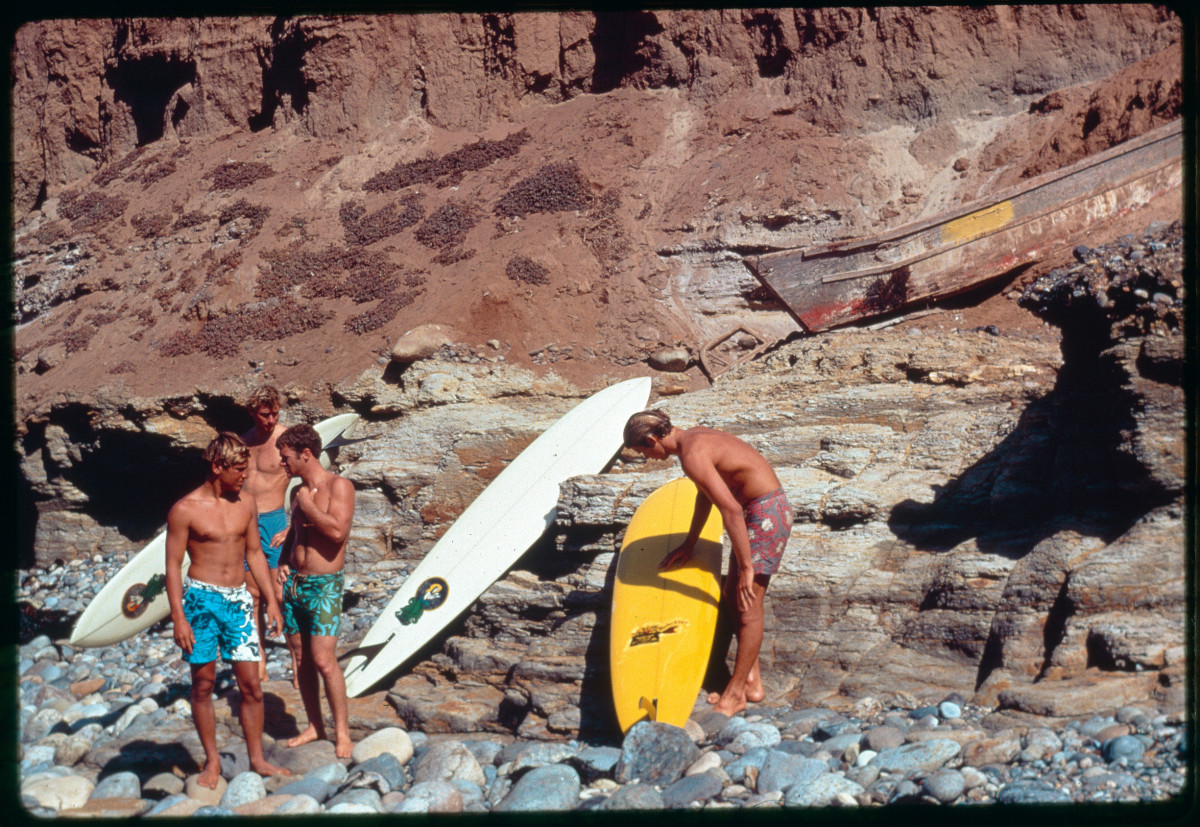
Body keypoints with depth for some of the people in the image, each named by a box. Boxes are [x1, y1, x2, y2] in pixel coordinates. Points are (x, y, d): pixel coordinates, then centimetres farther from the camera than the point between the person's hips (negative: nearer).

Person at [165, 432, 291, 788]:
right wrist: (178, 617, -12)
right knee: (203, 683, 5)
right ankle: (212, 761, 18)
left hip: (238, 599, 4)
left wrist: (272, 600, 12)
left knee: (251, 685, 3)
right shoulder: (185, 510, -8)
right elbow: (173, 565, -6)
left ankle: (257, 759, 15)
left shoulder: (245, 503, 6)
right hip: (202, 599, -4)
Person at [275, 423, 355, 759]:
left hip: (324, 585, -7)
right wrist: (283, 564, 9)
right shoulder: (298, 491, 12)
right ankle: (314, 726, 21)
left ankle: (341, 731, -1)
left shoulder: (338, 486, -10)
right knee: (302, 659, 10)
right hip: (293, 582, 7)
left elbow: (338, 530, -25)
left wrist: (308, 505, -14)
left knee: (323, 660, -12)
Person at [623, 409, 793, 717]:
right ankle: (752, 682, 19)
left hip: (765, 515, -11)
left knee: (748, 606, -5)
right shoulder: (695, 436, 10)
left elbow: (731, 509, -29)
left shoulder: (692, 455, -22)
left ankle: (735, 694, 2)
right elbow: (707, 494, 24)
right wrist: (689, 544, 31)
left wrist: (747, 567, -27)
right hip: (757, 510, 11)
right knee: (733, 597, 13)